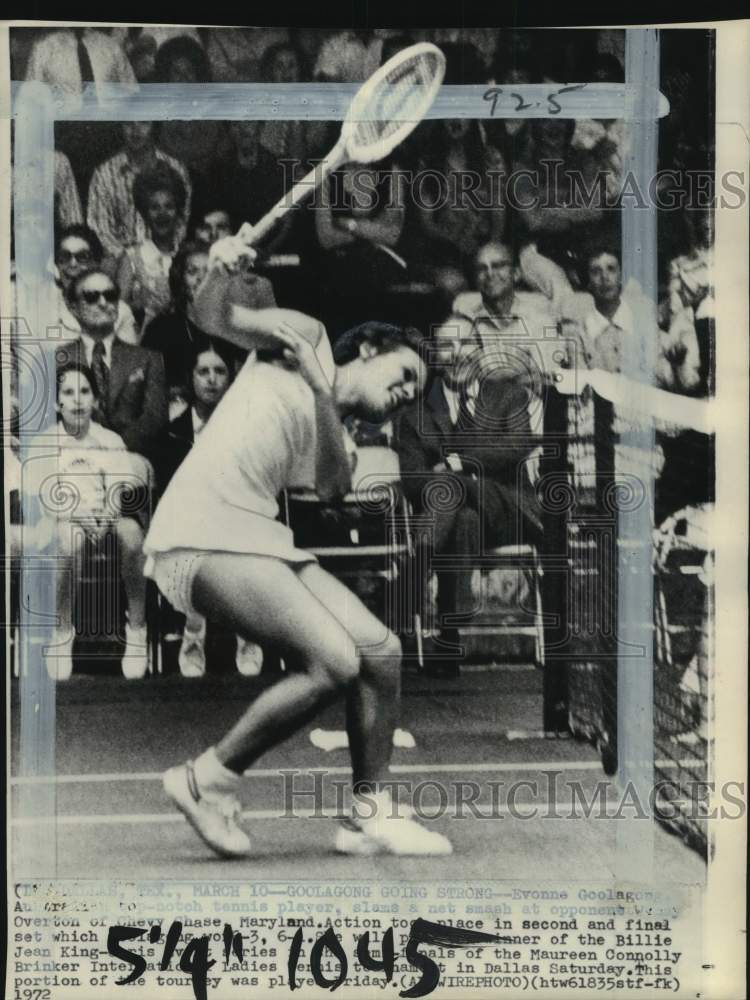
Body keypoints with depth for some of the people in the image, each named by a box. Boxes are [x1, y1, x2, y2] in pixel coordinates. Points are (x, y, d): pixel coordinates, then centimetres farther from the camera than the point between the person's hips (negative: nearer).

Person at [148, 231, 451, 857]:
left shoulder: (335, 434, 23)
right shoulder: (307, 335, 10)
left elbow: (333, 488, 0)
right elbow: (216, 320, 0)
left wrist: (323, 394, -9)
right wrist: (219, 273, -20)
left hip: (261, 538, 8)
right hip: (203, 533, -8)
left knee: (381, 651, 0)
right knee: (335, 662, -19)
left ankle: (370, 816, 13)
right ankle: (208, 780, -2)